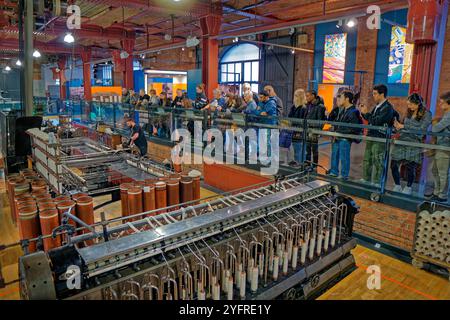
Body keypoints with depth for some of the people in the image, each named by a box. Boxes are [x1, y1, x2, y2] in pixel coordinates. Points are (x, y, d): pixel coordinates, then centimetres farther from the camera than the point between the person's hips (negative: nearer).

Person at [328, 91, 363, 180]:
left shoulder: (353, 112, -14)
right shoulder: (342, 110, 12)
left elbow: (353, 128, -19)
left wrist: (340, 133, -18)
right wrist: (335, 133, 7)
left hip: (345, 139, -9)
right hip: (337, 137, 9)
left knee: (344, 157, -1)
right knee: (334, 155, 17)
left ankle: (344, 175, 10)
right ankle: (334, 172, 31)